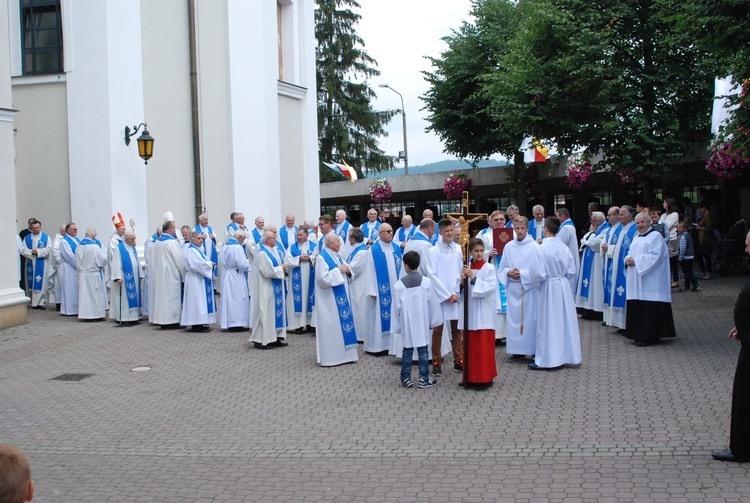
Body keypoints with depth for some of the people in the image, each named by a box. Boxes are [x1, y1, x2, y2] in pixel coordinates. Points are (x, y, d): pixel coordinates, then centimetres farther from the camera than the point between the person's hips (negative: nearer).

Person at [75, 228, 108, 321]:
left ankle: (84, 313, 15)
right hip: (93, 274, -6)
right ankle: (96, 314, 5)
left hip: (82, 274, 6)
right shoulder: (95, 246, -19)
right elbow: (102, 260, -13)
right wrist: (104, 253, 5)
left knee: (84, 294, 11)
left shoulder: (79, 246, 1)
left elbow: (77, 262, 9)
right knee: (95, 294, 2)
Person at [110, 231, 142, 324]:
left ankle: (133, 316, 12)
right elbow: (116, 263, -15)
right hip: (124, 278, -7)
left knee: (133, 296, 8)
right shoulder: (119, 248, -9)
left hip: (134, 278, 7)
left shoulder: (133, 248, 13)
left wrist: (140, 275, 14)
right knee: (125, 297, -7)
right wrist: (118, 277, -22)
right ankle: (123, 317, -4)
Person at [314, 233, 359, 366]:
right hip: (330, 299, -9)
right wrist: (338, 270, -19)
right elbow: (323, 278, -22)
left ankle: (342, 353, 19)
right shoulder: (322, 258, -13)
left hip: (341, 296, 9)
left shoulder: (337, 256, 12)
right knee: (331, 326, -4)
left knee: (342, 322, 11)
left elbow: (344, 274, 19)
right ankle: (329, 357, 2)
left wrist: (348, 270, -3)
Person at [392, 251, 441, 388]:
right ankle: (424, 379, 8)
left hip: (406, 324, 0)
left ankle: (406, 378, 13)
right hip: (422, 323, 0)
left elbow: (397, 307, -3)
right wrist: (433, 321, 11)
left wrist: (397, 326, 6)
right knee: (423, 350, 5)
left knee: (407, 351, 8)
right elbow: (432, 304, -1)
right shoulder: (426, 282, -7)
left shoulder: (399, 285, -9)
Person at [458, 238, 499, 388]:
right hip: (468, 312, 5)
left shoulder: (489, 268, -5)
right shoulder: (466, 268, 8)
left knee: (484, 346, -3)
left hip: (484, 314, -5)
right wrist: (462, 281, -11)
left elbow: (489, 289, -16)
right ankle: (470, 377, 17)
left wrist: (473, 277, -17)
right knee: (469, 346, 9)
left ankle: (485, 378, 5)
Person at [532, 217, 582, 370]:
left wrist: (547, 277, 3)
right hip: (563, 287, 5)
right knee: (565, 321, 13)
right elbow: (571, 271, 1)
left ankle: (548, 359, 6)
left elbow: (540, 274, -17)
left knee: (549, 324, 2)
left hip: (549, 288, -5)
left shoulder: (542, 249, -18)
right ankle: (567, 356, 22)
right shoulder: (565, 247, -3)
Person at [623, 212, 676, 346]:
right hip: (636, 282, 8)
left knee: (649, 308, -9)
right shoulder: (637, 238, 21)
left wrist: (636, 261, -16)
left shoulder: (656, 236, -5)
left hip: (650, 282, -8)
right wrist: (628, 260, -1)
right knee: (637, 308, 6)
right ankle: (640, 334, 12)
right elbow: (630, 253, 23)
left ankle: (650, 336, -6)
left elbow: (655, 256, -16)